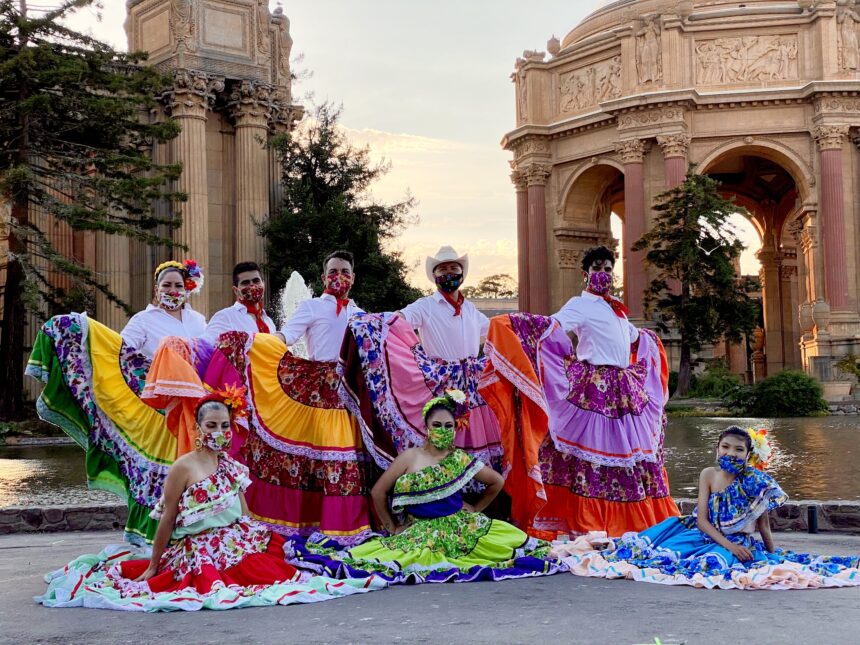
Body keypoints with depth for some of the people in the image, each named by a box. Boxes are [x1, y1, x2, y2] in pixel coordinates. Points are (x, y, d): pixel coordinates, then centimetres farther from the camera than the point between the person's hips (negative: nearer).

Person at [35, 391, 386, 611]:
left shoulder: (232, 467, 10)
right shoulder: (183, 467, -10)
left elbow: (244, 515, 13)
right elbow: (167, 518, -8)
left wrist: (257, 539, 6)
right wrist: (153, 567, -6)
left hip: (233, 543, 8)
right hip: (198, 550, -8)